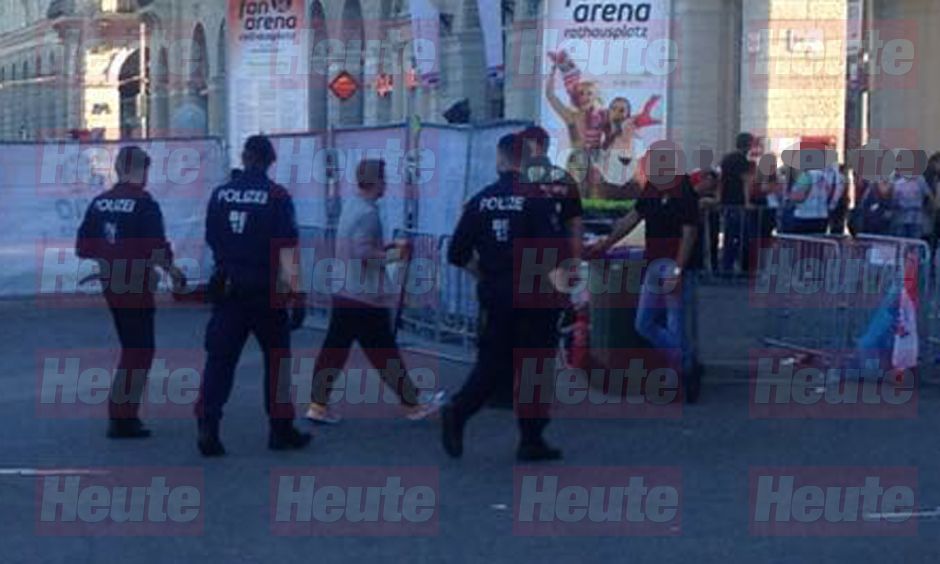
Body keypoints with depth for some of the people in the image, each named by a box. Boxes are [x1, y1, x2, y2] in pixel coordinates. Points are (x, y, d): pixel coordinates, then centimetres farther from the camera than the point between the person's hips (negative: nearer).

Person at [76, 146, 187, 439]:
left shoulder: (100, 202, 6)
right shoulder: (144, 204, -14)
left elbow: (84, 247, 9)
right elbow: (156, 249, -20)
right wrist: (173, 271, -3)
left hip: (111, 284, 8)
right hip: (136, 287, -8)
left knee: (134, 346, 20)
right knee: (138, 350, -1)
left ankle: (124, 413, 26)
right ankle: (122, 419, -4)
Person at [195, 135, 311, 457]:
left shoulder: (220, 195, 4)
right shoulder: (277, 197, -9)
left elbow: (212, 243, 13)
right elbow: (287, 251, -14)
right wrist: (297, 294, -12)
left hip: (227, 288, 3)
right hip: (267, 292, -3)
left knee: (220, 358, 4)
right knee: (277, 357, 11)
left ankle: (207, 427, -4)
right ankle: (280, 429, 17)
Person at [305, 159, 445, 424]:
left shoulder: (351, 206, 12)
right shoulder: (368, 213, -18)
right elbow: (363, 254, -25)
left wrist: (389, 245, 12)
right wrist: (394, 255, -14)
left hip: (344, 293, 9)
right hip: (365, 298, -9)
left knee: (334, 350, 8)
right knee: (385, 354, 1)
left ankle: (318, 406, 8)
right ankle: (414, 404, 10)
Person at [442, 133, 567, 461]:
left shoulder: (481, 201, 1)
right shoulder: (536, 199, -11)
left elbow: (457, 254, 3)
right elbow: (554, 250, -17)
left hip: (494, 297, 4)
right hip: (534, 298, -4)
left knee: (492, 364, 15)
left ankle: (457, 412, -6)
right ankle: (531, 441, 12)